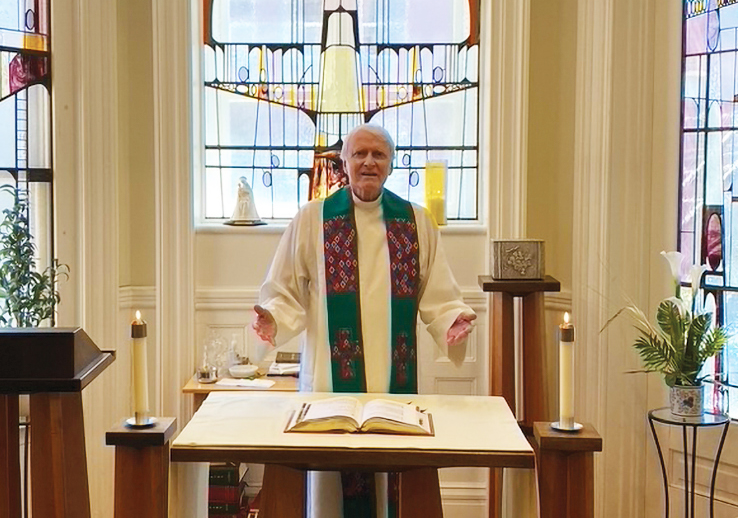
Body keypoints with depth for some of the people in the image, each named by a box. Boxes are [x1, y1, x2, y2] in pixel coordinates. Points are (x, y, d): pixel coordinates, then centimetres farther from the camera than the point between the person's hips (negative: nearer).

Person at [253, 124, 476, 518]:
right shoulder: (312, 220, 5)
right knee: (330, 486, 4)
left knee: (394, 484, 5)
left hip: (396, 381, 1)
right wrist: (274, 320, -17)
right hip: (331, 378, -1)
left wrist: (451, 321, -13)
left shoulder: (417, 222, 8)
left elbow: (437, 296, 6)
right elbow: (286, 293, 3)